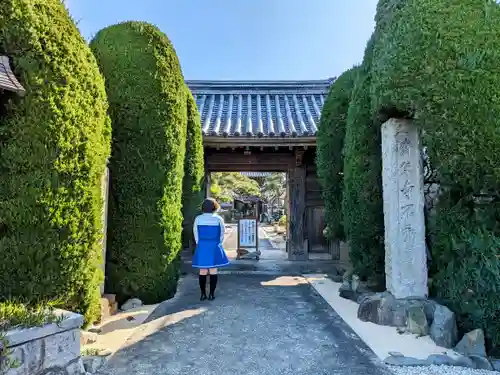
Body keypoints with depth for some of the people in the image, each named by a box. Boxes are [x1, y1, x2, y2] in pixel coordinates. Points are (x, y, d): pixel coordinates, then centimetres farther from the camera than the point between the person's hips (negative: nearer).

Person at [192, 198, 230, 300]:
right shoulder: (218, 219, -3)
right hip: (214, 247, -1)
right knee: (213, 270, 5)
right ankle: (211, 294, 8)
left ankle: (203, 294, 10)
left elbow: (196, 234, 5)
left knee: (202, 271, 7)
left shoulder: (198, 218, -1)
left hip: (202, 247, 1)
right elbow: (221, 235, 4)